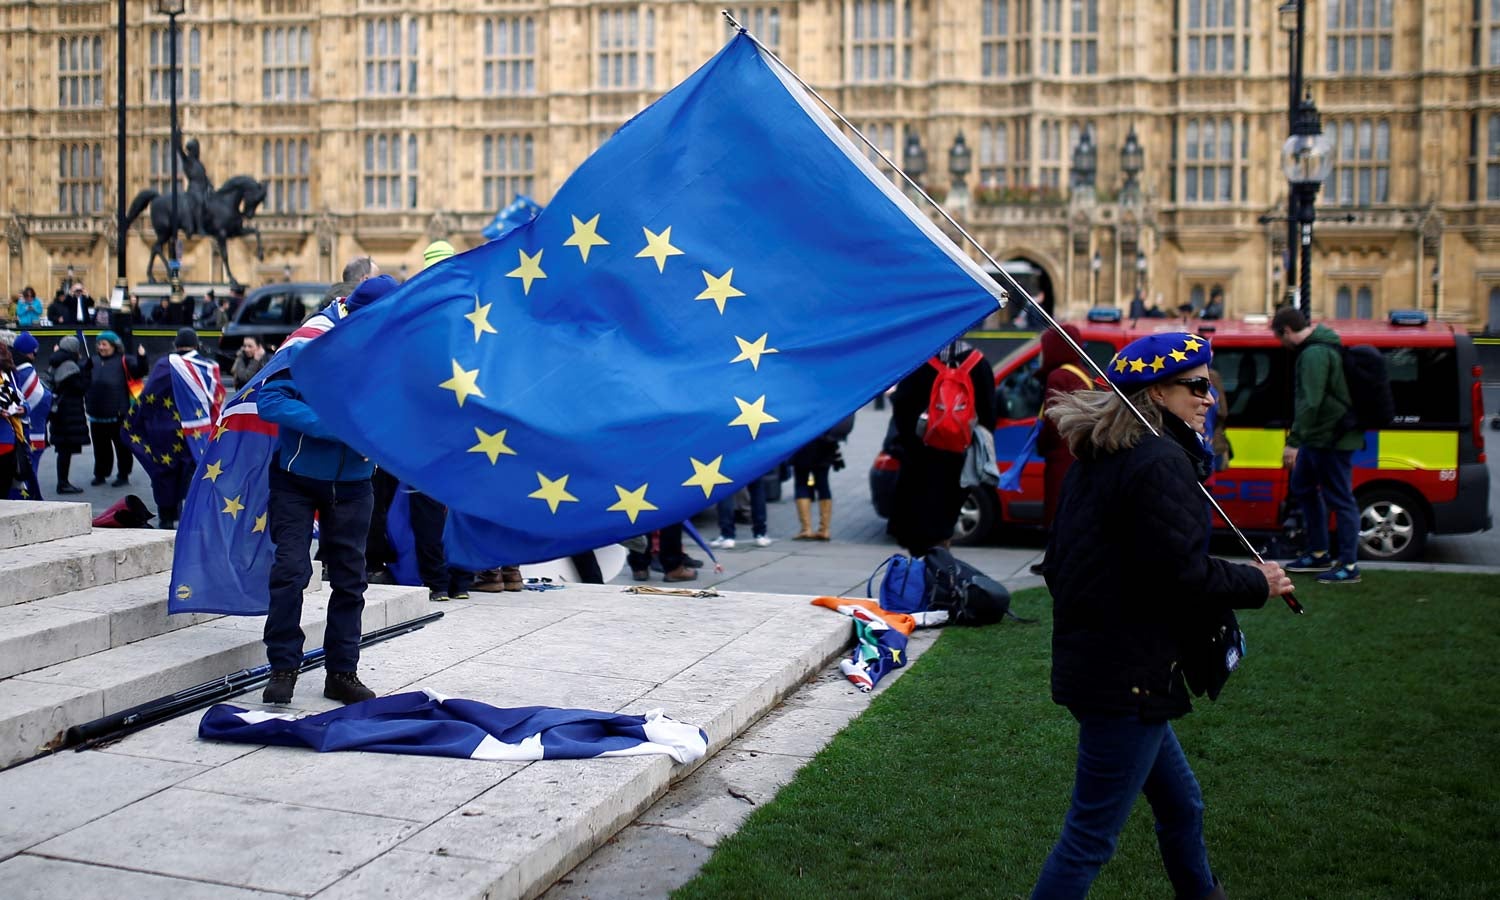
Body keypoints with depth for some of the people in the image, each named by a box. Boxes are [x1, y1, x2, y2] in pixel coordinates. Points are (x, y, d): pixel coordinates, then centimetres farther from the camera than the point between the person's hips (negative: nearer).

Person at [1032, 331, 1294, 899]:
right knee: (1091, 836, -2)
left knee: (1181, 804, 25)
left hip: (1087, 658, 10)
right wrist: (1257, 584, -6)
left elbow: (1058, 563, 17)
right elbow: (1182, 576, -22)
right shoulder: (1163, 462, -18)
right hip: (1129, 677, -10)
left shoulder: (1099, 458, 12)